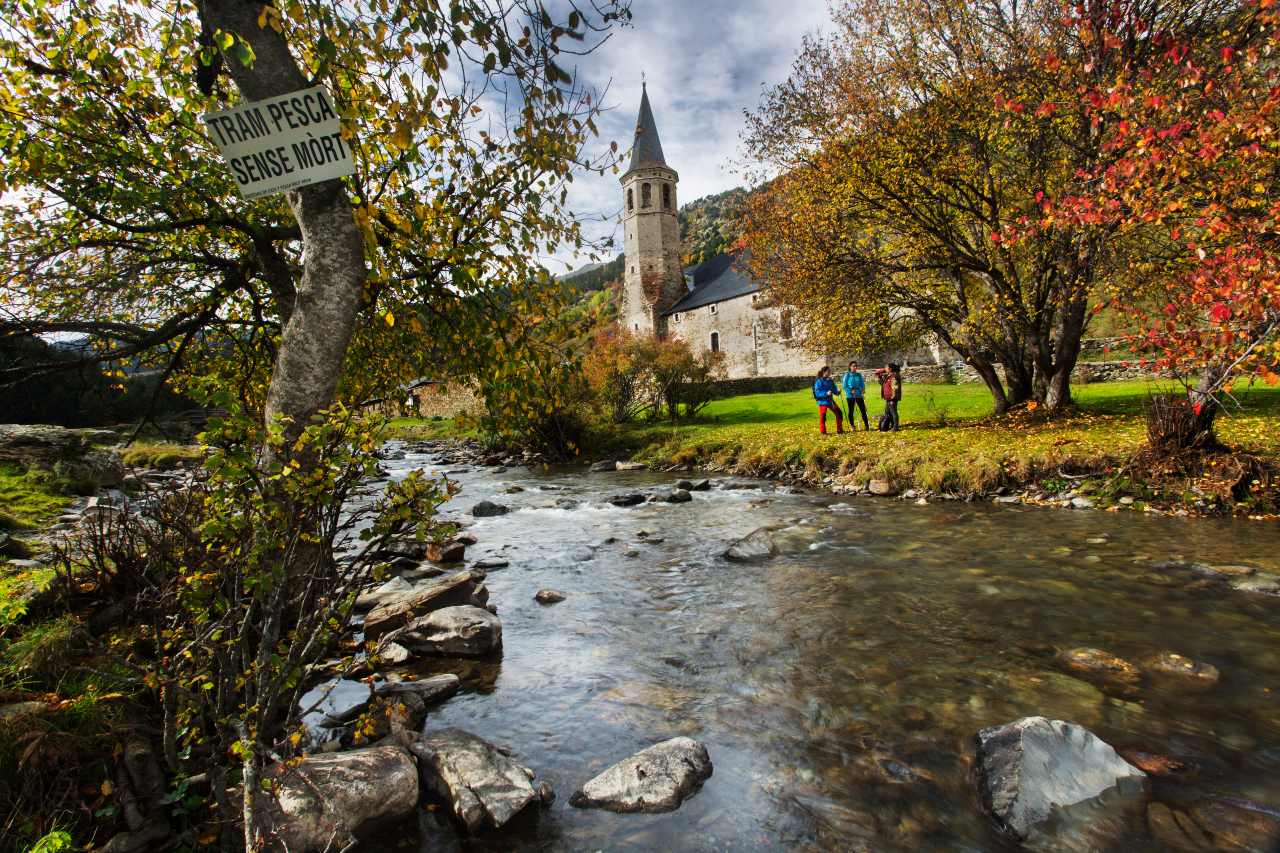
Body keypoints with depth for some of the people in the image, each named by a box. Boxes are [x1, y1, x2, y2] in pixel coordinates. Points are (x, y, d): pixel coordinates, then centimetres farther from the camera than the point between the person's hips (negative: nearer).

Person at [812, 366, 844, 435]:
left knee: (839, 413, 7)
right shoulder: (819, 381, -11)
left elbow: (834, 390, 17)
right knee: (822, 417, -7)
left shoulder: (830, 381, 8)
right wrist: (826, 393, -28)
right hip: (823, 401, -7)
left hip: (830, 401, 7)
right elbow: (817, 393, -17)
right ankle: (823, 432, 6)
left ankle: (839, 430, 20)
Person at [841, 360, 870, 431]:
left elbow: (862, 384, 12)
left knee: (863, 410, -3)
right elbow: (844, 385, -4)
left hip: (859, 395, 3)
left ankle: (867, 425, 1)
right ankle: (852, 425, 16)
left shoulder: (859, 375, 8)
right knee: (851, 411, 6)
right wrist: (850, 391, -16)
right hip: (850, 396, -3)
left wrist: (863, 389, -8)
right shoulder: (847, 375, -3)